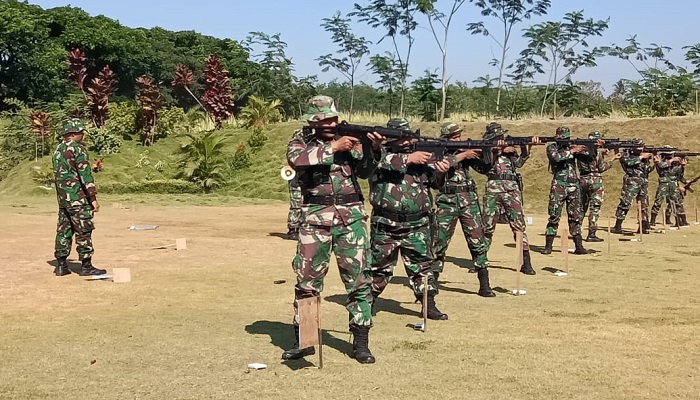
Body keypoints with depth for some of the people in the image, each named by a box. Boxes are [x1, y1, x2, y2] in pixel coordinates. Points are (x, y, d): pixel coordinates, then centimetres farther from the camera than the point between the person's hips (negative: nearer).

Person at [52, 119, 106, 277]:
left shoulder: (58, 149, 13)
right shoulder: (78, 149, -13)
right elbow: (85, 175, -17)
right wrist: (93, 198, -16)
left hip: (62, 198, 8)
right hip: (78, 198, -8)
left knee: (64, 231, 11)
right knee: (84, 232, -3)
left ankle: (61, 265, 13)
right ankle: (86, 266, -1)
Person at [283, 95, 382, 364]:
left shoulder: (350, 142, 11)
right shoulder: (300, 144, 7)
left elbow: (364, 171, -3)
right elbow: (298, 160, -17)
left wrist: (371, 149, -21)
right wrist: (333, 148, -21)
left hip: (351, 219, 1)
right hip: (315, 220, -1)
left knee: (358, 279, 0)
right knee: (307, 281, 4)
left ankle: (361, 343, 7)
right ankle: (303, 340, 17)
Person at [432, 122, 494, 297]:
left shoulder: (466, 149, 12)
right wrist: (462, 155, -18)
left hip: (469, 200, 3)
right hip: (447, 202, -3)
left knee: (478, 241, -1)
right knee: (439, 242, 1)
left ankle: (484, 285, 2)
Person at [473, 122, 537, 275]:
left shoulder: (510, 147, 18)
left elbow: (520, 161, 2)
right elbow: (485, 161, -7)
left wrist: (529, 145, -12)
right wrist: (500, 150, -13)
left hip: (512, 189, 1)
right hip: (493, 189, -1)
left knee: (519, 225, -5)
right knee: (487, 227, 2)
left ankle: (526, 262, -5)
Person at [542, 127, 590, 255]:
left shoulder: (572, 147, 14)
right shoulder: (551, 148, 2)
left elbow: (588, 155, 8)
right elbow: (557, 157, -19)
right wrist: (572, 151, -15)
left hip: (574, 186, 4)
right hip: (559, 186, -4)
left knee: (576, 217, 4)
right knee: (554, 217, -4)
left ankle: (579, 246, 6)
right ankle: (548, 246, 2)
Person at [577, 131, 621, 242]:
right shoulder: (597, 153, -13)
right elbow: (602, 168, -5)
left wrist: (601, 152, 13)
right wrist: (613, 159, 3)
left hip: (583, 180, 6)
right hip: (595, 181, -6)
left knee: (581, 207, 17)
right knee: (595, 208, -1)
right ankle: (591, 234, -4)